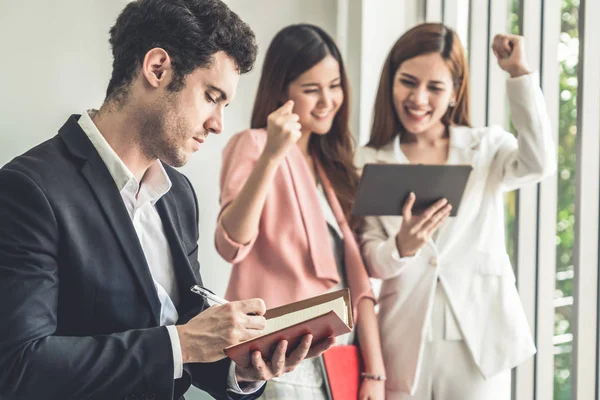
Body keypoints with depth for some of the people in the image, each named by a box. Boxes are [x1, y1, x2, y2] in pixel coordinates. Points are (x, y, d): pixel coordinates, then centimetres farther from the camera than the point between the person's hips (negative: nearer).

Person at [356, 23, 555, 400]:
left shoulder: (488, 146, 5)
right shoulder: (370, 163, 5)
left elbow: (539, 164, -16)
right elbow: (368, 260, -2)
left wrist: (520, 73, -15)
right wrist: (400, 248, -24)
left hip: (480, 337, 0)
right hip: (405, 342, 0)